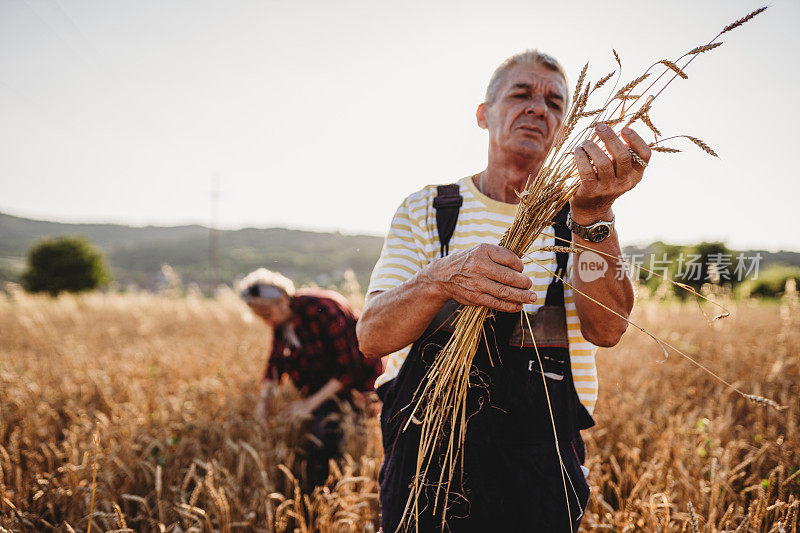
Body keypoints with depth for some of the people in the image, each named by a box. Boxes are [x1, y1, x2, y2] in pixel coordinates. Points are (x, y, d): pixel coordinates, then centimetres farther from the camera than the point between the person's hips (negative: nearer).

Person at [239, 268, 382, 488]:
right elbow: (276, 360, 5)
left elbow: (348, 368, -25)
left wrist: (312, 402, -24)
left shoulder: (322, 311, -28)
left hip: (358, 376, -9)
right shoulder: (282, 317, -5)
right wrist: (264, 397, -9)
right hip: (323, 372, 9)